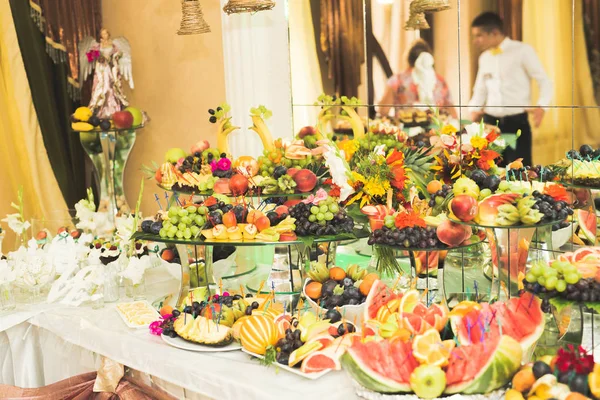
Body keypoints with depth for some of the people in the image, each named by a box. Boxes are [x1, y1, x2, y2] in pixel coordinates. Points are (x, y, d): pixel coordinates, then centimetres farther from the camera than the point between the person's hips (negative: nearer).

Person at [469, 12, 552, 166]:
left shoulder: (522, 51, -5)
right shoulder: (484, 57, 12)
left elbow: (545, 82, -4)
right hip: (490, 123, 5)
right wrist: (475, 109, 1)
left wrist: (541, 106, -22)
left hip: (517, 122, -5)